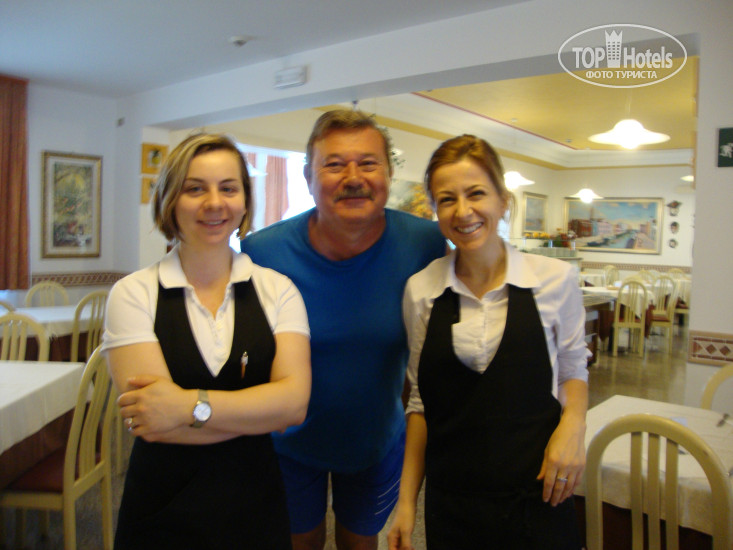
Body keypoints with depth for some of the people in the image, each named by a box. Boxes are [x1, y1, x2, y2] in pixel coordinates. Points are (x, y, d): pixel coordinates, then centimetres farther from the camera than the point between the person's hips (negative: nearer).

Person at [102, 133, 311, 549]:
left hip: (256, 506, 2)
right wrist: (260, 410, -14)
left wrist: (191, 404, -22)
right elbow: (152, 421, -18)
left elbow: (295, 402, -14)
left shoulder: (278, 290, -4)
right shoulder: (134, 293, -8)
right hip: (162, 513, -1)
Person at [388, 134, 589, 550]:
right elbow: (420, 401, 4)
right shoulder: (420, 290, -5)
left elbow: (573, 370, 7)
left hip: (537, 498, -1)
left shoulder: (555, 279, -8)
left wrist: (573, 424, -12)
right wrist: (407, 499, 3)